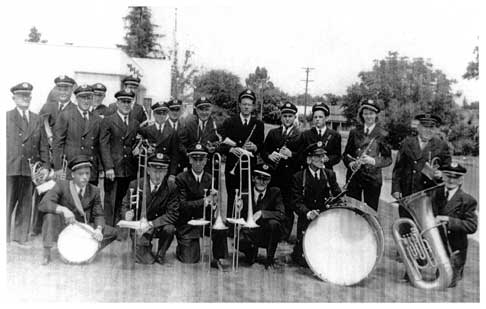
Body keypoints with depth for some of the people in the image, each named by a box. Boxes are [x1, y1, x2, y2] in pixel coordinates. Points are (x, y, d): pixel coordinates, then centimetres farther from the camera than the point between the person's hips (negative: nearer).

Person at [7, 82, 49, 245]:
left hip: (30, 168, 3)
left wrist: (46, 167, 4)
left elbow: (43, 146, 11)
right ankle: (4, 239, 9)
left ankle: (21, 238, 15)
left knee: (25, 205, 6)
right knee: (7, 204, 0)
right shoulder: (6, 117, 5)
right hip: (10, 168, -2)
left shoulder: (37, 119, 14)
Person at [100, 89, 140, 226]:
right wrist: (109, 167, -12)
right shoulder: (108, 121, 1)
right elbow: (104, 145, -5)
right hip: (113, 169, -4)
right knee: (111, 203, 0)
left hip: (130, 170, 4)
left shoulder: (136, 123, 15)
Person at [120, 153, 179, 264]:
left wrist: (151, 224, -29)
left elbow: (173, 214, -17)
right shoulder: (136, 185, -8)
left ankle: (160, 254, -4)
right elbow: (124, 206, 0)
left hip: (160, 226, 1)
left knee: (169, 228, -33)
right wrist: (127, 214, -26)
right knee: (146, 260, -25)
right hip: (139, 226, -1)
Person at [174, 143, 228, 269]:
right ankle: (181, 248, 26)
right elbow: (183, 205, -15)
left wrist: (214, 200, -25)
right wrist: (204, 201, -28)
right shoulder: (181, 178, -7)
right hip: (187, 223, -2)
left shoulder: (211, 179, 3)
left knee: (220, 229, -30)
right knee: (190, 260, -10)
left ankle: (218, 259, -7)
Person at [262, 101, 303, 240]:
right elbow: (263, 152, 12)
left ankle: (285, 235, 11)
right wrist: (269, 156, -10)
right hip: (273, 176, 2)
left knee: (288, 207, -1)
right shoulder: (272, 133, 15)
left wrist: (291, 154, -20)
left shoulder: (301, 135, 4)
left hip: (291, 176, -2)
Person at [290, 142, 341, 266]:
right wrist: (307, 213, -31)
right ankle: (297, 251, 24)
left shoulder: (330, 174, 8)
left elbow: (338, 195, 3)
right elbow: (297, 202, -11)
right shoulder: (298, 177, -3)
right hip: (307, 220, -3)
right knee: (305, 260, -9)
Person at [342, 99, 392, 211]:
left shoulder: (382, 134, 2)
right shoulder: (354, 132, 9)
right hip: (354, 176, 2)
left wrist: (373, 161, -17)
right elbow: (346, 154, 12)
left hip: (373, 178, -2)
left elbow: (388, 159, 0)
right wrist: (351, 163, -9)